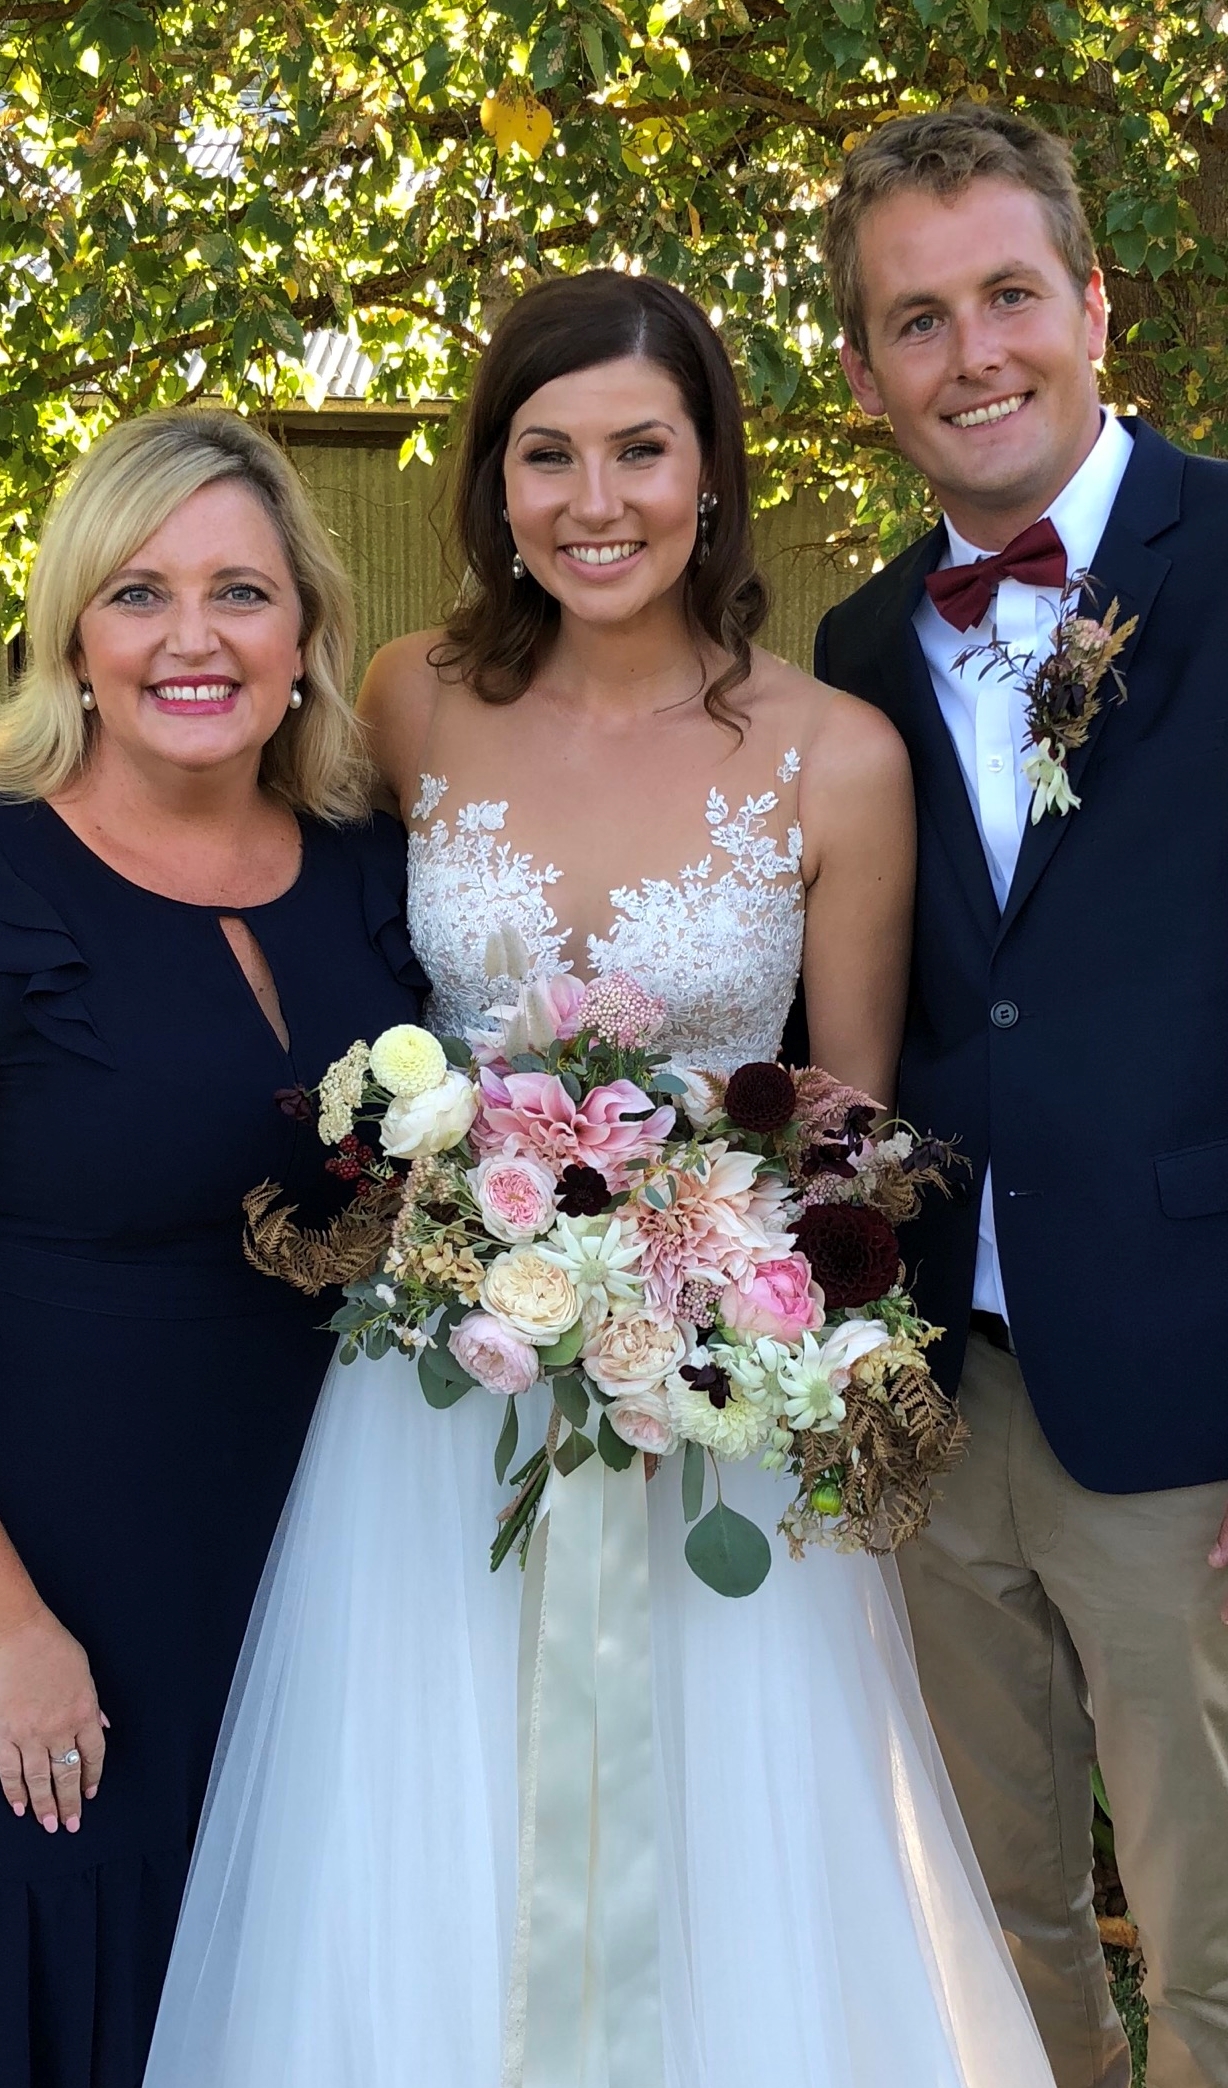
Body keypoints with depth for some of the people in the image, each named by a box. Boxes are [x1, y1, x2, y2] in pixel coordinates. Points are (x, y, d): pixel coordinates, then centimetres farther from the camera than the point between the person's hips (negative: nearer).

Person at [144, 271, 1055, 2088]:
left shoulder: (838, 758, -10)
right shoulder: (419, 703, -4)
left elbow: (855, 1109, 1)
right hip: (442, 1377, 2)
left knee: (728, 1882, 12)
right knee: (422, 1888, 14)